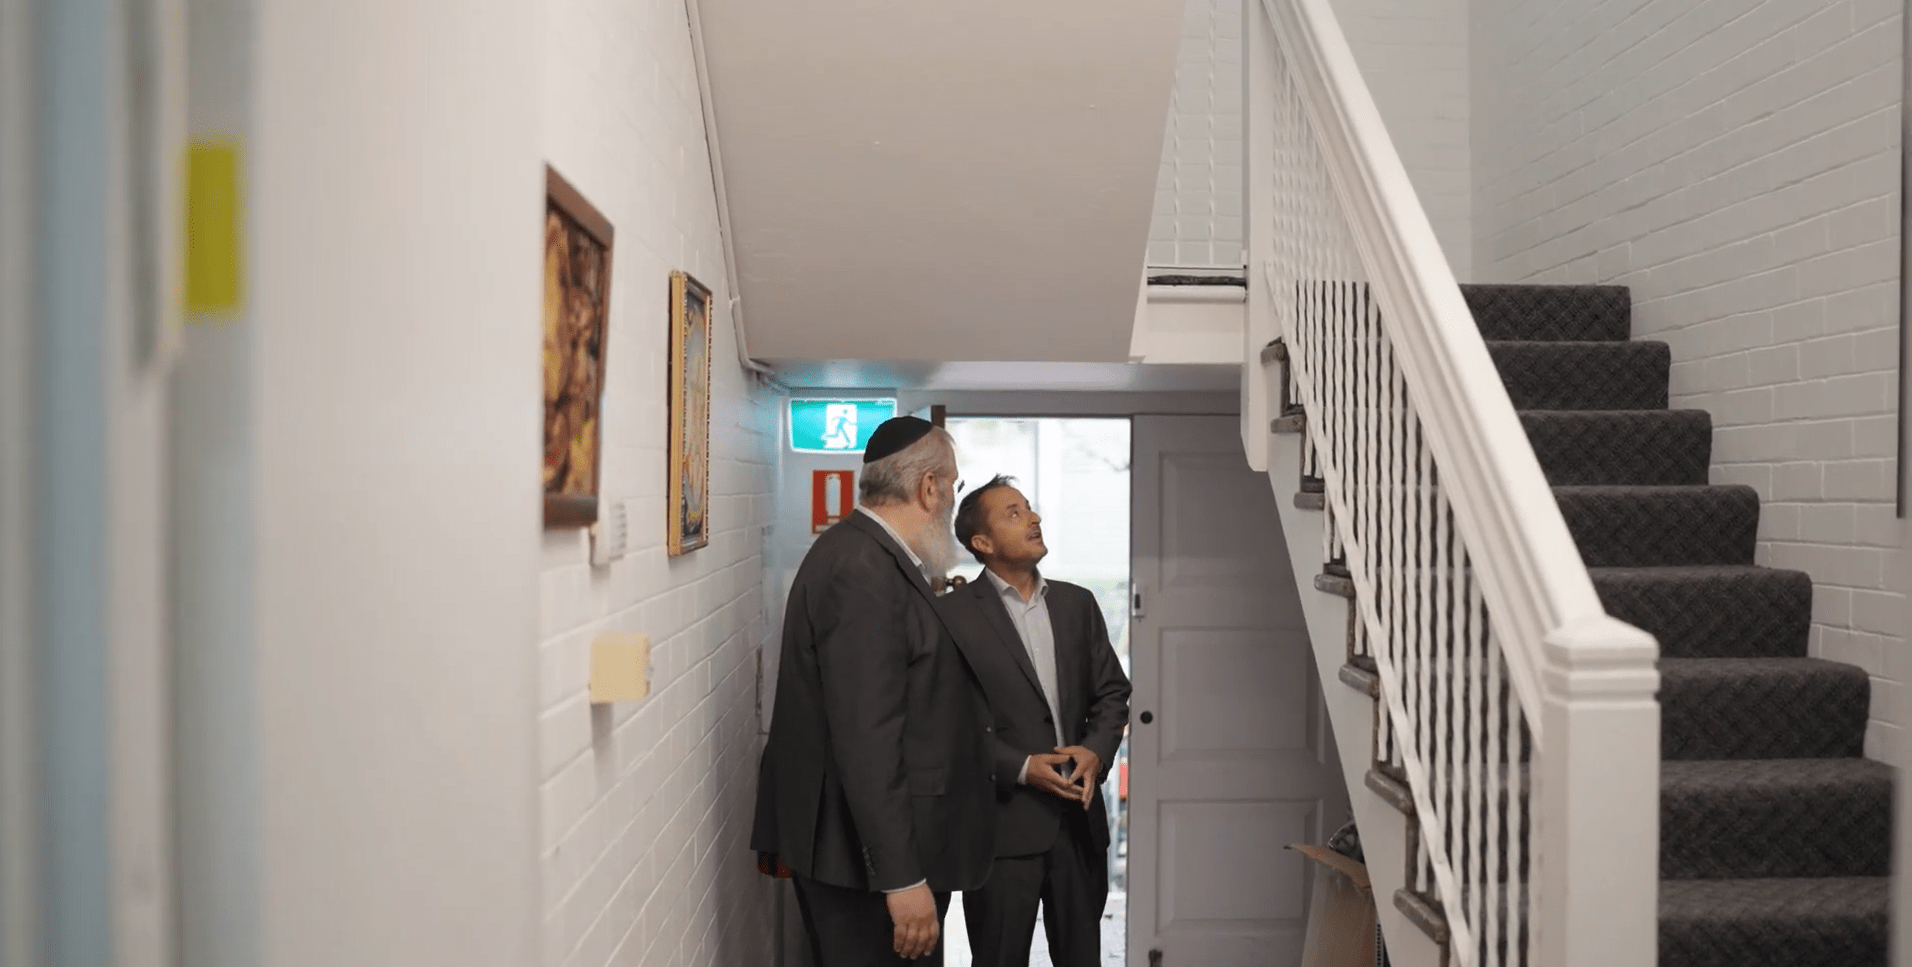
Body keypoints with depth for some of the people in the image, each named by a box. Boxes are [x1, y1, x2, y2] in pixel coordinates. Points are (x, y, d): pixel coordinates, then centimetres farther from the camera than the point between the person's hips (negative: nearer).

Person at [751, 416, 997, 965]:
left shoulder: (869, 555, 10)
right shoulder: (863, 569, -21)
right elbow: (865, 738, -26)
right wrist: (902, 878, -25)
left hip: (885, 846, 10)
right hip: (866, 857, -10)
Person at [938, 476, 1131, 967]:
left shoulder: (1078, 603, 10)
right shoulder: (953, 613, -6)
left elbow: (1112, 692, 12)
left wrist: (1096, 750, -6)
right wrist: (1021, 768, -15)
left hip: (1080, 818, 5)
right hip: (1002, 822, -4)